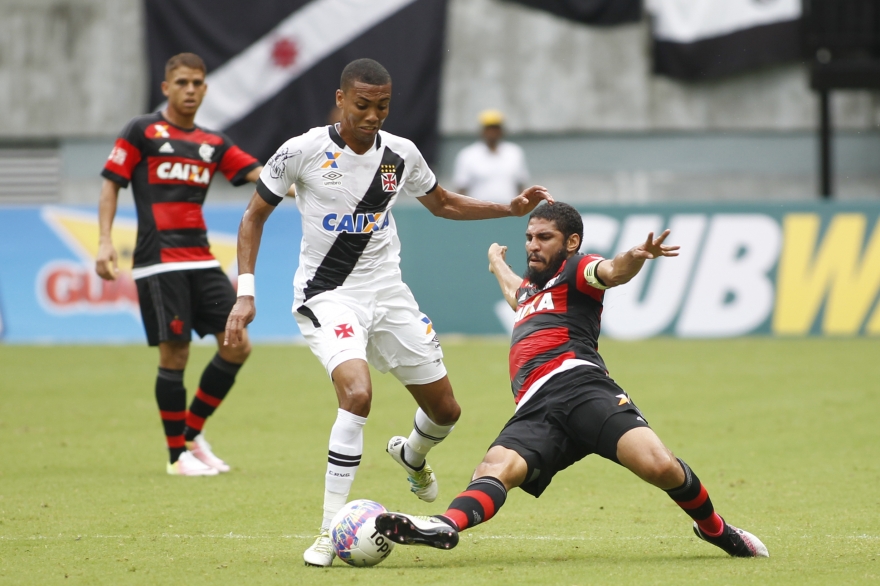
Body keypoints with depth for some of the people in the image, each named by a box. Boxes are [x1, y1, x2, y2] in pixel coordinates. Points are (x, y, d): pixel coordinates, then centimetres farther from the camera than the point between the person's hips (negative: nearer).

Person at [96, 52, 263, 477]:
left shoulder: (213, 144, 14)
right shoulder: (142, 131, 2)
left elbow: (258, 173, 6)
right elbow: (111, 184, 1)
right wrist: (104, 242, -11)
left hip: (201, 261, 5)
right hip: (158, 262, -5)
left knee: (237, 346, -1)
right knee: (174, 354, -7)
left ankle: (192, 433, 17)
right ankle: (176, 454, 6)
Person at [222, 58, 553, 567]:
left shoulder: (401, 155, -1)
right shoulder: (303, 152, -13)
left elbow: (443, 204, 18)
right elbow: (254, 217, -2)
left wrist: (512, 209, 6)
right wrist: (246, 293, -10)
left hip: (387, 291, 5)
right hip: (327, 296, -5)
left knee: (445, 411, 8)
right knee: (357, 392, -31)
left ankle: (412, 455, 47)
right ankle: (330, 530, -23)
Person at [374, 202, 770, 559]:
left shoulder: (575, 271, 15)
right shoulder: (531, 286, 39)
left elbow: (613, 272, -11)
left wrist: (637, 257, -35)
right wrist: (497, 262, 88)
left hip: (579, 386, -6)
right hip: (535, 411, 6)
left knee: (658, 466, -26)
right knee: (496, 467, -26)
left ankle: (715, 529, 0)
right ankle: (445, 527, -55)